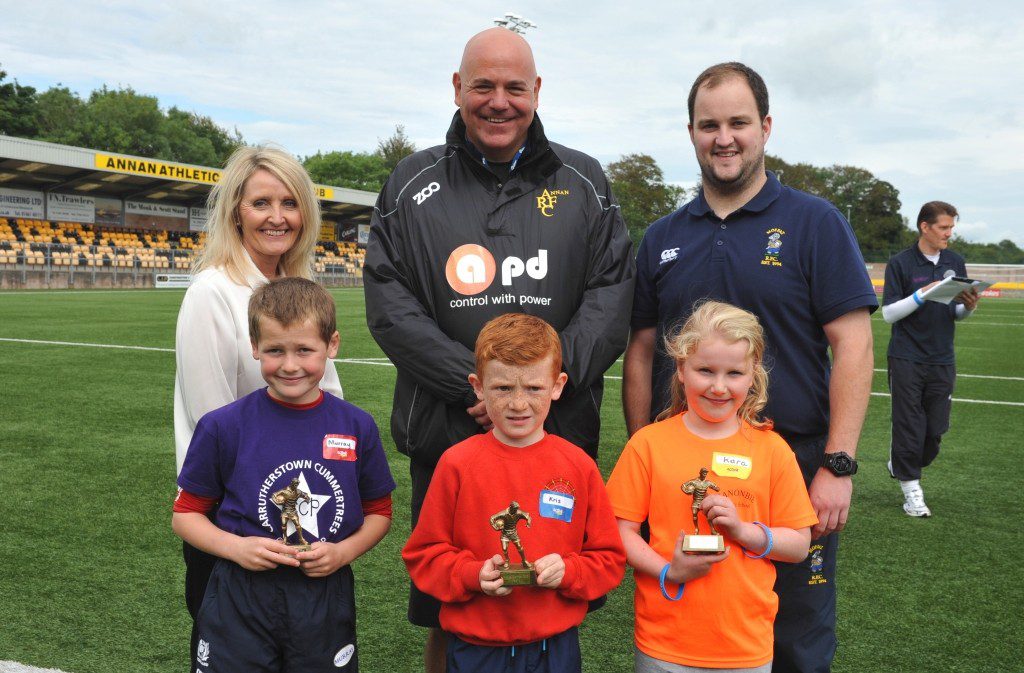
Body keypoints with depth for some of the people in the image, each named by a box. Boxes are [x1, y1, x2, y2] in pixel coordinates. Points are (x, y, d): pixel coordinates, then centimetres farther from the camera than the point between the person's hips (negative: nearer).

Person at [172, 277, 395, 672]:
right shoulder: (223, 427, -7)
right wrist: (236, 548, -14)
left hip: (326, 600, 2)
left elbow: (379, 511, 7)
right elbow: (185, 514, 2)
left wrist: (344, 552, -10)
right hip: (241, 600, -1)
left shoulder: (357, 427, -3)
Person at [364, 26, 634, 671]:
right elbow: (391, 306, -3)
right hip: (445, 436, 0)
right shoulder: (413, 185, 6)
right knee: (447, 620, 12)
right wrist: (478, 383, -14)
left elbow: (612, 295, 0)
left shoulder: (583, 182, 7)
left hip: (561, 435, 1)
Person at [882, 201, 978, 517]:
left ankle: (901, 464, 31)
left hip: (942, 360, 4)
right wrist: (922, 294, -18)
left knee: (936, 429, 6)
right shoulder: (900, 263, -4)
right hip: (907, 359, -4)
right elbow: (888, 313, -8)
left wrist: (968, 307, -5)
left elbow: (958, 314, 16)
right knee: (909, 427, -1)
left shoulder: (955, 262, 10)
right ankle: (911, 490, 11)